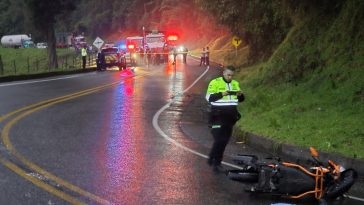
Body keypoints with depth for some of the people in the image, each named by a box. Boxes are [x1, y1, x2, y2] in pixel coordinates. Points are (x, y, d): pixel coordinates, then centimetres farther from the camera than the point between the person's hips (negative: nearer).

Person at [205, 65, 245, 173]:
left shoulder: (235, 83, 14)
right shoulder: (215, 82, -4)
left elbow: (241, 99, 18)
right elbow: (209, 97, -11)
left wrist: (240, 95, -5)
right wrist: (221, 94, -24)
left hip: (230, 116, 6)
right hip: (218, 115, -6)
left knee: (224, 140, 7)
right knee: (219, 139, -13)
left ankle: (215, 161, 17)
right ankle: (214, 162, -1)